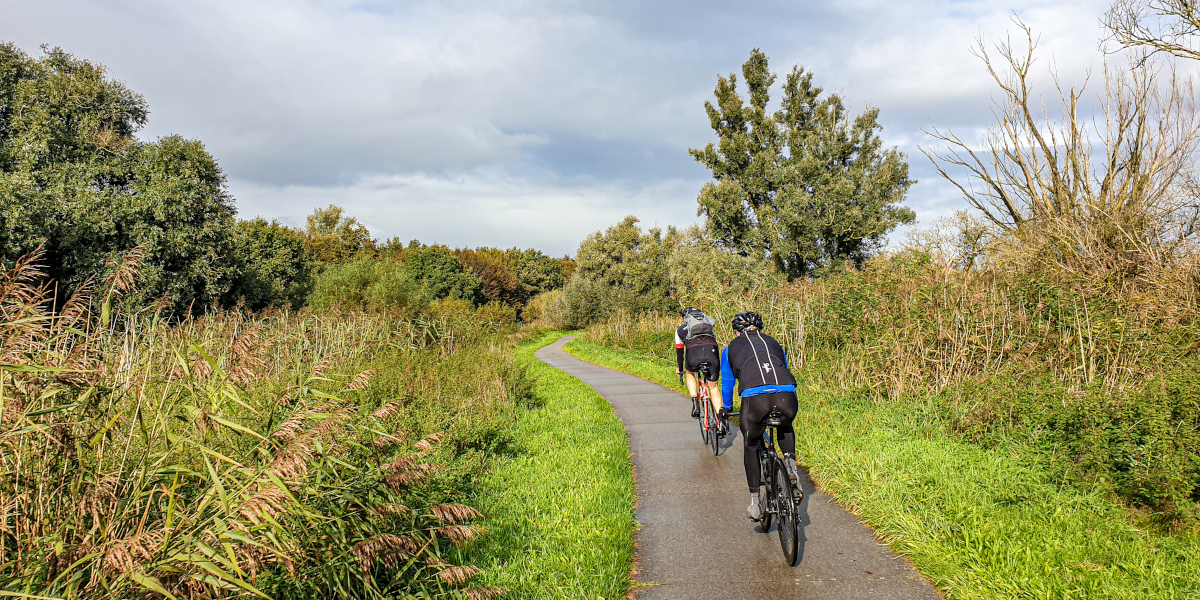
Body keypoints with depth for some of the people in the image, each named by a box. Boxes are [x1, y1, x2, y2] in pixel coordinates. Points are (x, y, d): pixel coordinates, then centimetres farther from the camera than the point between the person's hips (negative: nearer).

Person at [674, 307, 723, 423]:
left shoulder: (681, 330, 28)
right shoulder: (709, 323, 32)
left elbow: (679, 351, 34)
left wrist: (679, 368, 48)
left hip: (694, 354, -1)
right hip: (712, 351, 1)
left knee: (690, 373, 31)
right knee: (713, 386, 17)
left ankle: (695, 404, 13)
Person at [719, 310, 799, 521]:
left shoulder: (731, 348, 28)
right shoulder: (773, 343, 33)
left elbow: (727, 382, 39)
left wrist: (726, 409, 57)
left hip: (755, 399, -2)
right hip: (786, 397, 2)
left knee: (751, 447, 21)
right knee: (785, 428, 38)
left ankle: (755, 503, 17)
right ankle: (791, 464, 14)